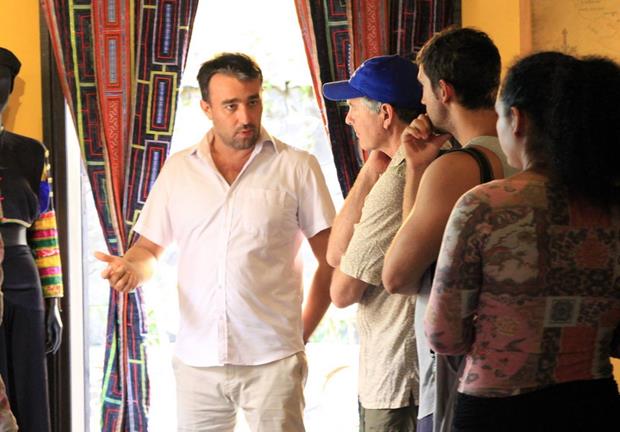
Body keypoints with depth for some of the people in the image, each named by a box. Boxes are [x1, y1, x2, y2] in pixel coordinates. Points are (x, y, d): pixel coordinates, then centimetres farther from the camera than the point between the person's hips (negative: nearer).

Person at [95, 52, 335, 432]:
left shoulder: (297, 168, 2)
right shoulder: (178, 169, 10)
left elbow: (331, 261, 4)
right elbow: (149, 248, 16)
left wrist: (303, 333, 1)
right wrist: (132, 268, -6)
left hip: (273, 361, -2)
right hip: (196, 359, 3)